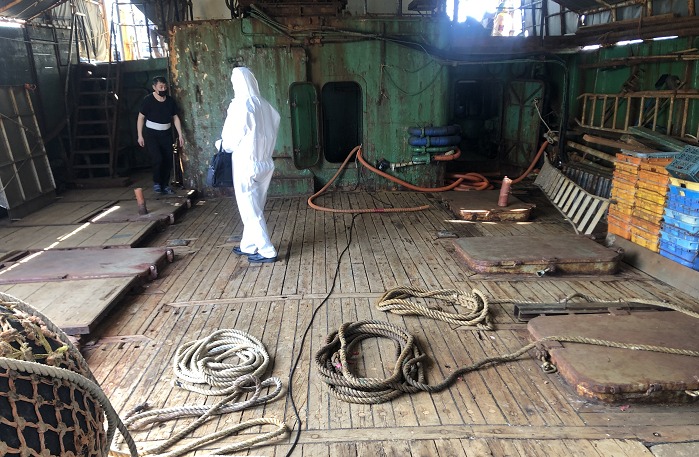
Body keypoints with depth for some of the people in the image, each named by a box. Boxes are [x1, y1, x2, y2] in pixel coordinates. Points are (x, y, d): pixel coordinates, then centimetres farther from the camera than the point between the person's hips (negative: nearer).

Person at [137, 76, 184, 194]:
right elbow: (141, 118, -5)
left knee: (168, 160, -1)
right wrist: (140, 136, -8)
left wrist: (180, 134, 2)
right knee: (157, 159, -16)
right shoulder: (148, 100, -9)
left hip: (166, 134, 4)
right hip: (151, 134, -4)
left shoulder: (170, 101, 2)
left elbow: (175, 118, 8)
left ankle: (165, 185, 13)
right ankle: (156, 183, 6)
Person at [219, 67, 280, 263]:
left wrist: (220, 144, 10)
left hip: (246, 165, -7)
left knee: (250, 209, 2)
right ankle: (248, 246, 28)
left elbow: (232, 139, -10)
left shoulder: (240, 105, -14)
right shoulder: (263, 105, 4)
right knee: (254, 207, 16)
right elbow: (271, 133, 7)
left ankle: (267, 251, 4)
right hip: (264, 163, 7)